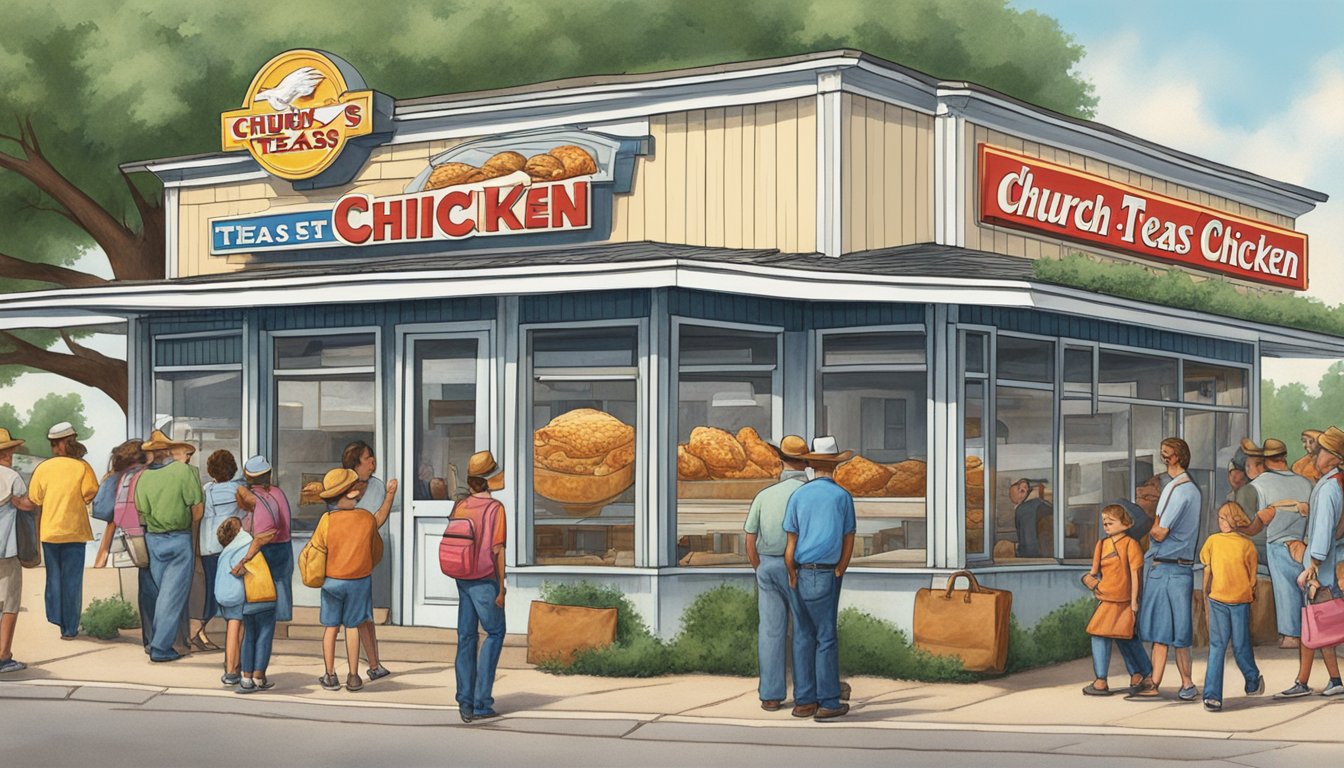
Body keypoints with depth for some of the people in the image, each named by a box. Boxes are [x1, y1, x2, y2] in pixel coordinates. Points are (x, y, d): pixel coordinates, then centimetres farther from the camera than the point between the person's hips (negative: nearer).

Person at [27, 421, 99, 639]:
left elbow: (34, 500, 3)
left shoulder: (42, 468, -1)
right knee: (72, 580, 4)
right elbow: (91, 495, -10)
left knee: (54, 576, 20)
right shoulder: (82, 467, -8)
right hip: (74, 530, -2)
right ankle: (69, 628, 5)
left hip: (49, 530, 2)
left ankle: (56, 616, 17)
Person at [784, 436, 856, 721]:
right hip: (827, 573, -3)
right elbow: (848, 542, -2)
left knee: (803, 638, 7)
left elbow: (790, 544, 0)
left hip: (800, 573, 3)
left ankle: (804, 701, 7)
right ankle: (828, 703, -1)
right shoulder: (843, 497, -2)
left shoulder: (798, 496, 3)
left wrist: (792, 577, 6)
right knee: (826, 638, 0)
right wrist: (838, 573, 7)